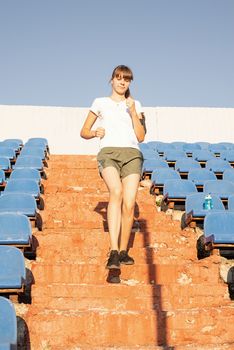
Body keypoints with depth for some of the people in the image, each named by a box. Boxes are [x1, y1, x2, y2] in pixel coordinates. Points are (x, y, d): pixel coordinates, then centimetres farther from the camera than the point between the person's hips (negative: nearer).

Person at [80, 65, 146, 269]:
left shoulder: (135, 105, 22)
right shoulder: (101, 103, 18)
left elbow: (141, 137, 13)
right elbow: (84, 132, 20)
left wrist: (133, 112, 3)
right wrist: (95, 132, -2)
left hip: (132, 154, 2)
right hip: (108, 152, -2)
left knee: (129, 204, -11)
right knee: (116, 191, -31)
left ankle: (123, 250, 8)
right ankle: (113, 251, -36)